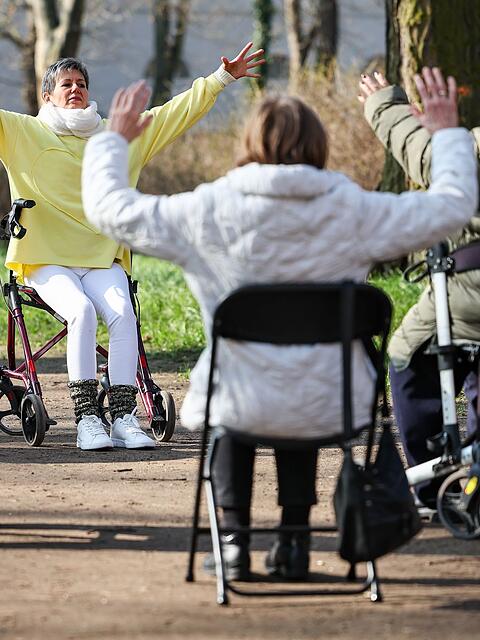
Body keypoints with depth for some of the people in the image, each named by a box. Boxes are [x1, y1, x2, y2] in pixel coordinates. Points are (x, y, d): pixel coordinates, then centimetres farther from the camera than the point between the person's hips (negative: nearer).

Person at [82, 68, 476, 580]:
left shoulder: (211, 212, -11)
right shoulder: (351, 211, -8)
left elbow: (109, 209, 1)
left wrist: (114, 140, 17)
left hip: (246, 410, -1)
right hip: (330, 411, 1)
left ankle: (234, 539, 28)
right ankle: (294, 538, 34)